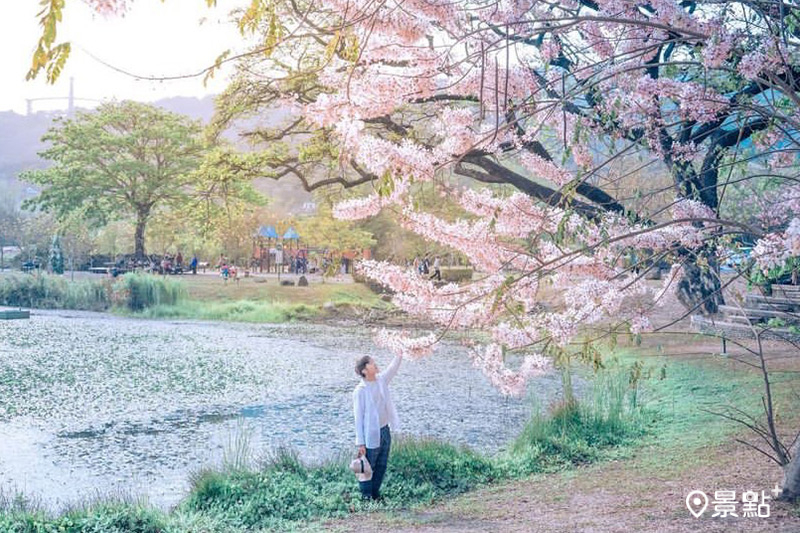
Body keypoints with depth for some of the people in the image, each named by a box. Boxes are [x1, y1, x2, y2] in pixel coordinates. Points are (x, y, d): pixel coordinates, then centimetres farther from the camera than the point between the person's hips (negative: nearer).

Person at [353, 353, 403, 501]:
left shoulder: (381, 379, 1)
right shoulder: (360, 391, -17)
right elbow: (358, 417, -15)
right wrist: (360, 443, -15)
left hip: (385, 431, 7)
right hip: (371, 435, -7)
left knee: (381, 466, 17)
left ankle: (375, 494, 32)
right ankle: (366, 496, 22)